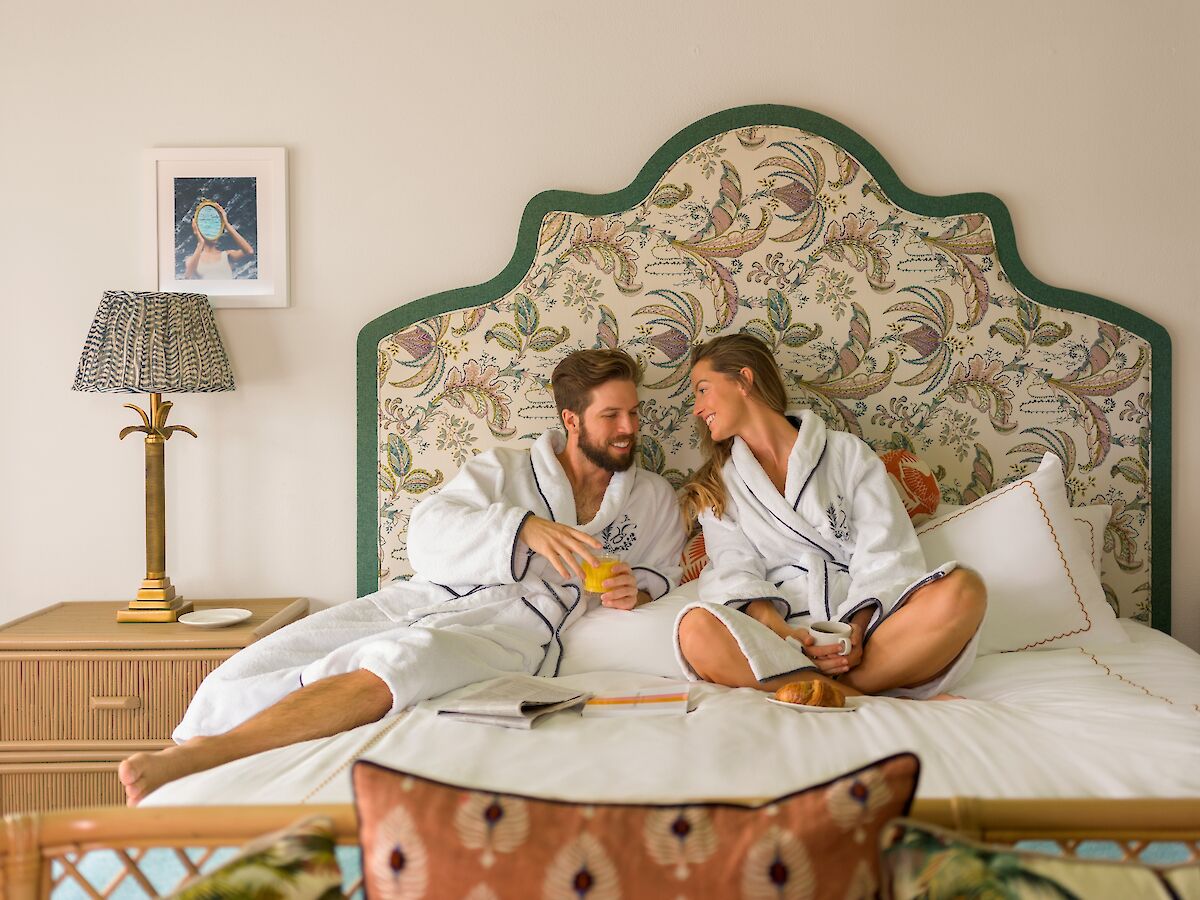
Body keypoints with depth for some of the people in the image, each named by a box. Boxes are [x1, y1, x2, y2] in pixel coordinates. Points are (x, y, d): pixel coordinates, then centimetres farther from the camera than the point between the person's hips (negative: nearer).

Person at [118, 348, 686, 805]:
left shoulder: (654, 498, 21)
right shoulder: (502, 468, 16)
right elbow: (428, 537, 2)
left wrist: (638, 591, -1)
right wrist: (523, 527, -15)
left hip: (519, 624, -2)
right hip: (430, 597, 3)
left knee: (400, 661, -36)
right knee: (260, 666, -18)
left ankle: (206, 752, -41)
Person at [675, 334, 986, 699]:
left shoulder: (847, 452, 16)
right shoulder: (715, 488, 20)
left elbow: (886, 556, 4)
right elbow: (737, 576, 4)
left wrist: (858, 627, -15)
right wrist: (780, 631, -18)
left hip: (864, 622, 1)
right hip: (779, 637, 0)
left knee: (963, 589, -28)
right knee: (697, 629, -34)